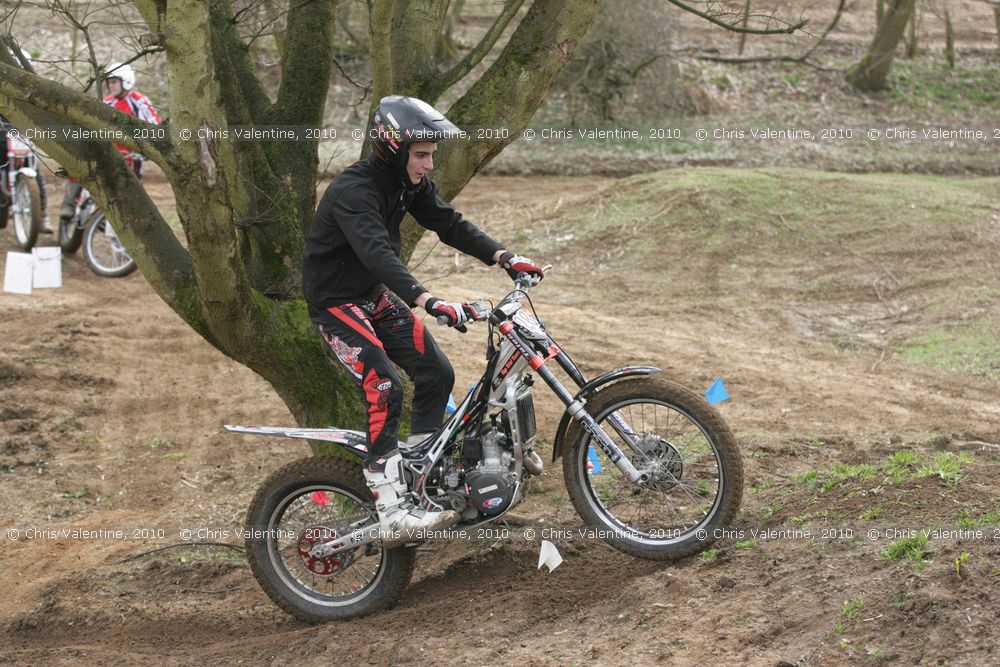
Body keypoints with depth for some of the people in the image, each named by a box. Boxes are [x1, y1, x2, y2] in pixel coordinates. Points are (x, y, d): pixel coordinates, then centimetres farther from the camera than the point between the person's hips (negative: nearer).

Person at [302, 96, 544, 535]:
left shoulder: (409, 183, -3)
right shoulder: (353, 192, -30)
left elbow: (449, 224, 1)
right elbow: (377, 254, -43)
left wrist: (505, 258, -12)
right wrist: (430, 302, -55)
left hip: (375, 296, 9)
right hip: (335, 303, -9)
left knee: (437, 373, 2)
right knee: (384, 388, -23)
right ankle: (391, 508, -22)